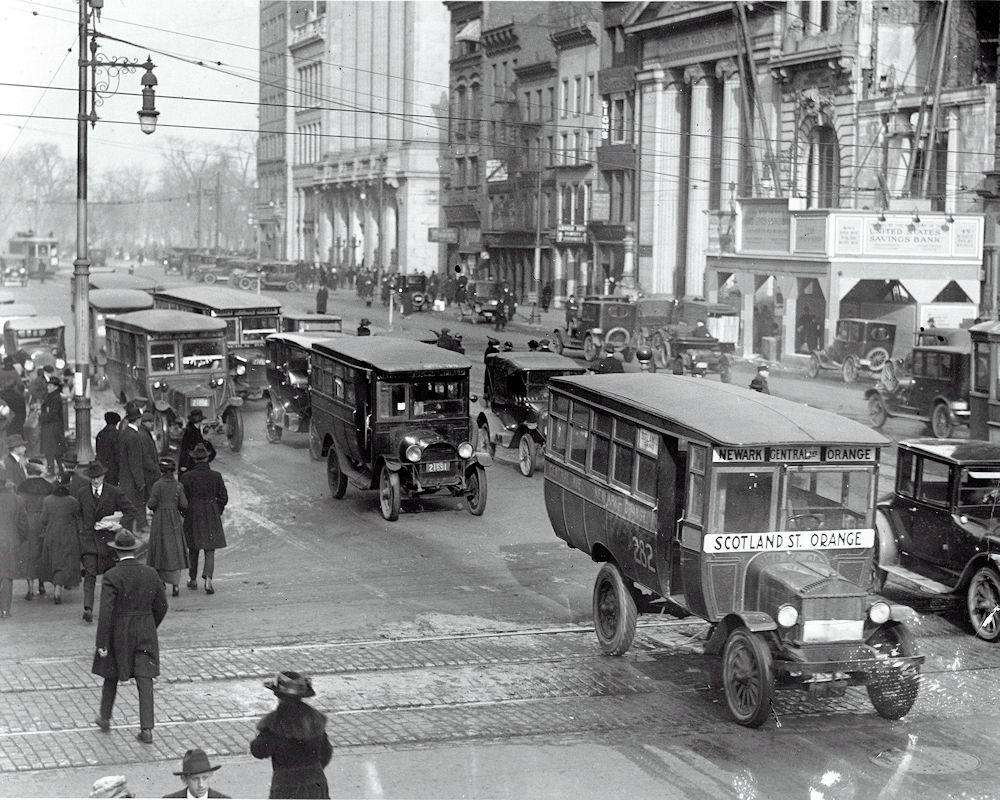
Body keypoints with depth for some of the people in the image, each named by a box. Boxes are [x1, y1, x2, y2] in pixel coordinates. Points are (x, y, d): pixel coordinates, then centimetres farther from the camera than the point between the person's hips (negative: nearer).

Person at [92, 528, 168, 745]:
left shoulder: (112, 577, -15)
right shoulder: (151, 574, -2)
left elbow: (106, 612, -19)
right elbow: (161, 606, 6)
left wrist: (102, 644, -14)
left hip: (118, 634, -2)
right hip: (145, 634, 2)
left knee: (111, 675, 19)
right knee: (145, 680, 1)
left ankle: (105, 718, 35)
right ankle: (147, 729, -6)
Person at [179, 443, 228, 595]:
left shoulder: (187, 477, -9)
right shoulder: (216, 476, -5)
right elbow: (223, 497, 0)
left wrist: (184, 513, 11)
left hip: (193, 514, 0)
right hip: (212, 516, 0)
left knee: (193, 549, 17)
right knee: (210, 550, 4)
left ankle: (193, 579, 26)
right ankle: (208, 579, -13)